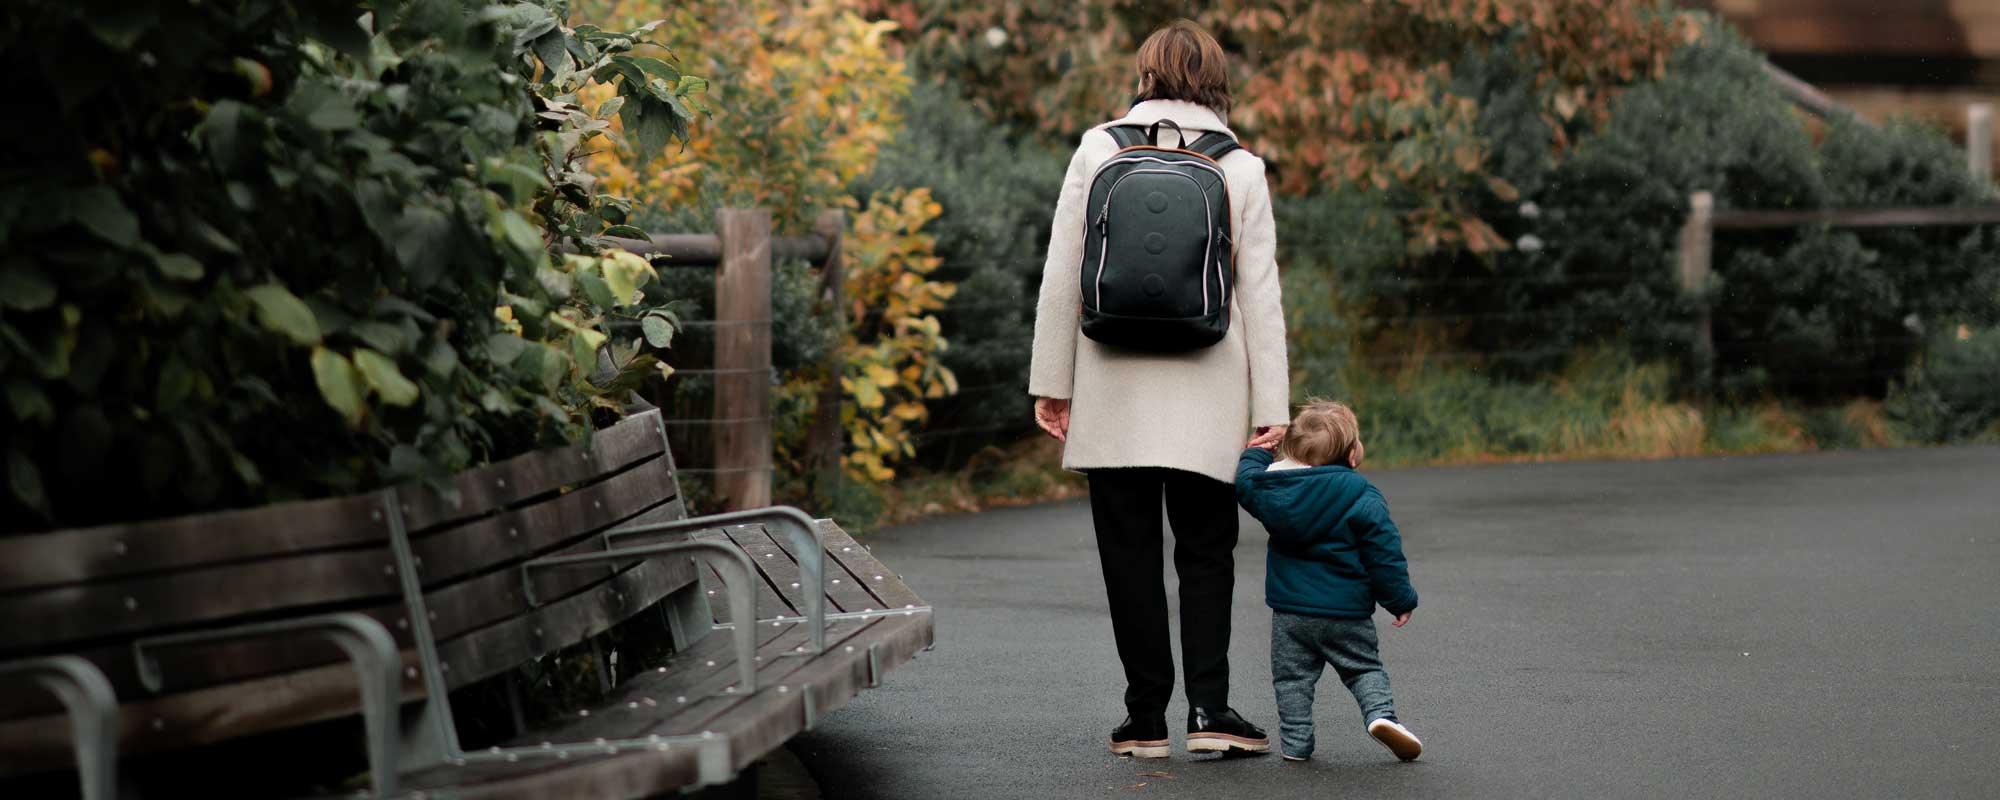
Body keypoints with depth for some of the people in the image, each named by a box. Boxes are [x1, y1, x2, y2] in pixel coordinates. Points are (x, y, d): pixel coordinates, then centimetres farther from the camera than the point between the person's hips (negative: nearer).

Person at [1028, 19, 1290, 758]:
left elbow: (1061, 276, 0)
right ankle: (1208, 708, -2)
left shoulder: (1099, 149, 0)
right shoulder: (1241, 169, 1)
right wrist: (1271, 406, 3)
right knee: (1206, 549, 9)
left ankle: (1147, 716, 8)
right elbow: (1260, 294, 0)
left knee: (1130, 551, 7)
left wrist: (1052, 382, 6)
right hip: (1206, 392, 0)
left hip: (1115, 387, 0)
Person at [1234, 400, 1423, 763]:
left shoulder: (1274, 487, -3)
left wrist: (1257, 451, 32)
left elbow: (1245, 481, 18)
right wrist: (1401, 600, -1)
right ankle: (1381, 712, -11)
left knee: (1292, 678, 12)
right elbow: (1385, 554, -10)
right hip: (1347, 612, -2)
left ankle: (1295, 741, 7)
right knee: (1365, 668, 12)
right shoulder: (1362, 497, -11)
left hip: (1289, 609, 2)